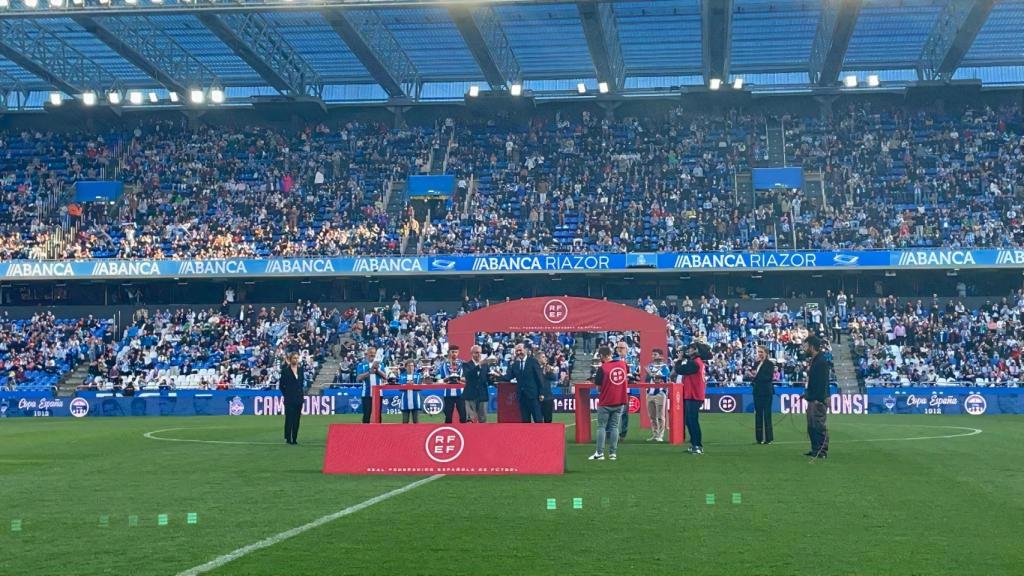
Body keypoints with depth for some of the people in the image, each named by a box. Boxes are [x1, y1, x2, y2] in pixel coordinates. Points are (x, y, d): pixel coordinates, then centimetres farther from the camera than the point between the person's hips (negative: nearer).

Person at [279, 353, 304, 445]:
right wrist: (285, 395, -1)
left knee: (296, 419, 6)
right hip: (289, 399, -4)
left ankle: (294, 438, 11)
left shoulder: (300, 370, 9)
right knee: (289, 418, -2)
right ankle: (288, 438, 3)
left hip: (299, 398, 4)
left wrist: (301, 392, 9)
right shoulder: (285, 370, -4)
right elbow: (281, 385, 0)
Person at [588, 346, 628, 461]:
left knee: (601, 427, 5)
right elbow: (627, 373, 24)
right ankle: (613, 453, 7)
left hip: (605, 402, -4)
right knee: (614, 427, 9)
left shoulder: (602, 368, -14)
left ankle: (599, 453, 2)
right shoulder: (623, 364, 1)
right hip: (620, 401, 4)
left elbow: (598, 386, -9)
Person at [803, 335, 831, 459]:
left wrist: (819, 399, -24)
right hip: (812, 399, 10)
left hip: (819, 400, -10)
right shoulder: (813, 360, 15)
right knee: (811, 426, 13)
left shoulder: (821, 361, -15)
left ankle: (822, 452, -3)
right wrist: (807, 393, 14)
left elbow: (823, 381, -21)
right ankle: (815, 450, 19)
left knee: (820, 426, -7)